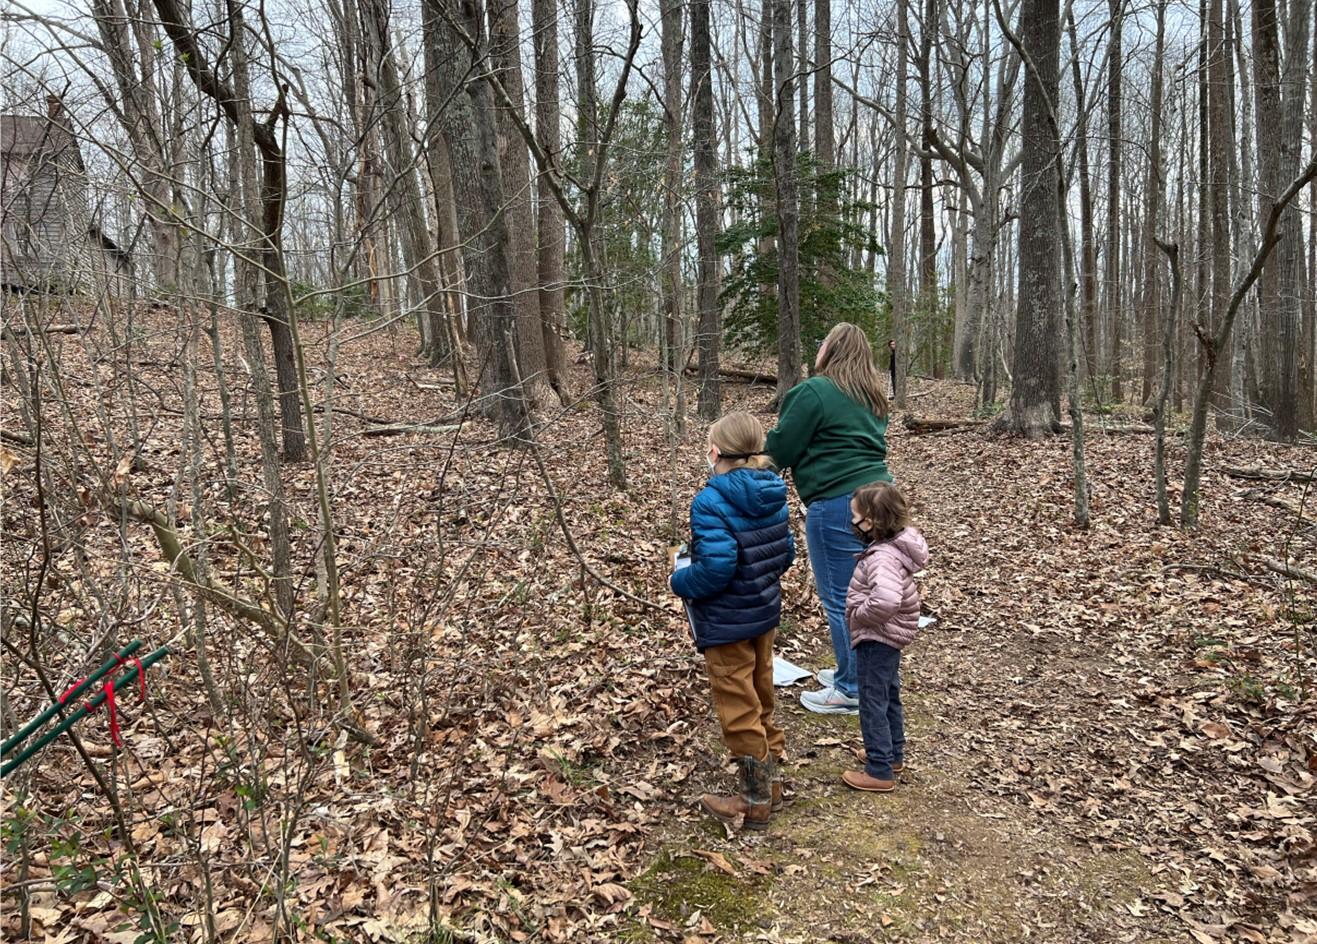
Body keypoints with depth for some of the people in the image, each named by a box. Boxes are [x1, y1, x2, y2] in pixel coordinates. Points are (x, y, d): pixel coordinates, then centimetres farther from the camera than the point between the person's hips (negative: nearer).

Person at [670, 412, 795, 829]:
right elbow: (785, 553, 6)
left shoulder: (711, 502, -25)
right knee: (761, 700, 24)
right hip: (764, 612, 8)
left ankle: (756, 799, 20)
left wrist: (680, 581, -12)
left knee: (739, 710, 7)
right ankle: (771, 780, 39)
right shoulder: (772, 496, -1)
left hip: (726, 624, -8)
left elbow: (715, 569, -30)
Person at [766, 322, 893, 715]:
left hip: (837, 505, -9)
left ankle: (851, 691, 9)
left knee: (839, 598, 0)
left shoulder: (813, 392, -11)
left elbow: (778, 451, -7)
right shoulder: (872, 396, 16)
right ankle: (857, 672, 31)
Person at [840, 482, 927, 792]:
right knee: (889, 697, 23)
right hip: (890, 638, 10)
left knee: (873, 703, 3)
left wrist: (860, 614, -28)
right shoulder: (894, 545, 0)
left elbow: (886, 600, -47)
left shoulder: (883, 557, -30)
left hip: (876, 639, -10)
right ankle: (893, 754, 40)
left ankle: (880, 772, 13)